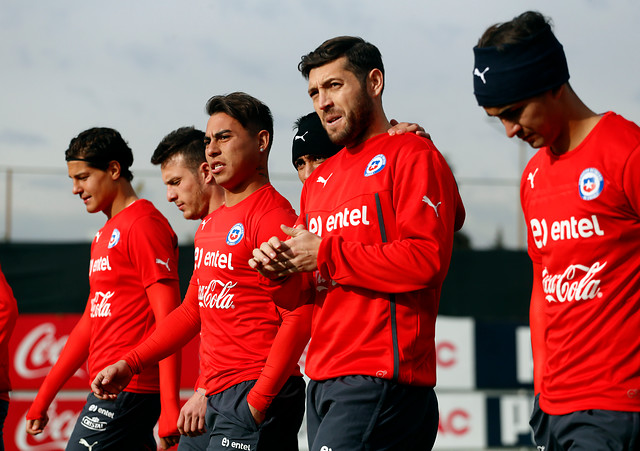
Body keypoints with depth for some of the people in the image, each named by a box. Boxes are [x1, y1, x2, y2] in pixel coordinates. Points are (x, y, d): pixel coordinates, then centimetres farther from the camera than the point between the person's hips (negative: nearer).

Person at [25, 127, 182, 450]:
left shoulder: (144, 224, -10)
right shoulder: (105, 235, 20)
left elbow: (168, 321, -16)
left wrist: (170, 410, -23)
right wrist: (43, 397, 22)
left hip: (128, 389, -9)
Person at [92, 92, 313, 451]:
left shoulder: (273, 216, -10)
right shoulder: (210, 225, 18)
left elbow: (299, 316, -17)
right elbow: (193, 310, 25)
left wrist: (259, 399, -21)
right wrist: (130, 364, 15)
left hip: (256, 395, -9)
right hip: (217, 395, 9)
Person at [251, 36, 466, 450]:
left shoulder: (412, 156, -3)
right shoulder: (320, 180, 22)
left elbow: (426, 260, -17)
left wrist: (325, 254, -11)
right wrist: (280, 270, 1)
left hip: (382, 382, -8)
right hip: (323, 381, 8)